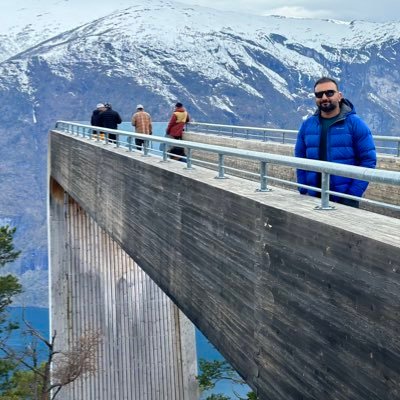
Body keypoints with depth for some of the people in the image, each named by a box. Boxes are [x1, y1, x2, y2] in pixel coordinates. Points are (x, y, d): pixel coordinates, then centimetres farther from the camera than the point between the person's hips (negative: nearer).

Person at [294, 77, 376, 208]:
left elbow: (368, 160, -8)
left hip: (345, 200, -3)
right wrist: (303, 191, 0)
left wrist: (353, 195, -14)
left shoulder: (355, 123, -5)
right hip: (313, 198, 4)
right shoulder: (307, 125, 5)